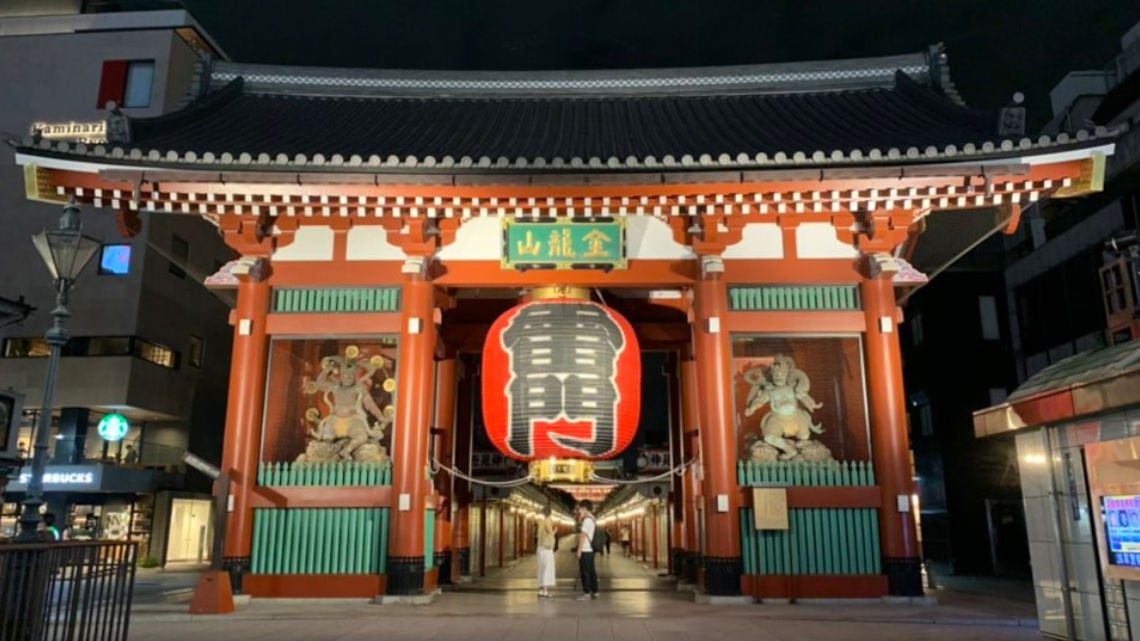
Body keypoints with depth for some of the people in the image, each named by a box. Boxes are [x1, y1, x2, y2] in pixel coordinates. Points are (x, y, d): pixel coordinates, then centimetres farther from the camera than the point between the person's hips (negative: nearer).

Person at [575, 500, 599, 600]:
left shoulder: (587, 520, -16)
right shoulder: (592, 519, 14)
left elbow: (583, 536, -18)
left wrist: (579, 550, -16)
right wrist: (580, 517, 12)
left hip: (585, 550, -9)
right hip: (590, 550, 10)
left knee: (585, 572, -5)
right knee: (591, 571, 11)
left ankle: (587, 593, -3)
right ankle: (594, 592, 15)